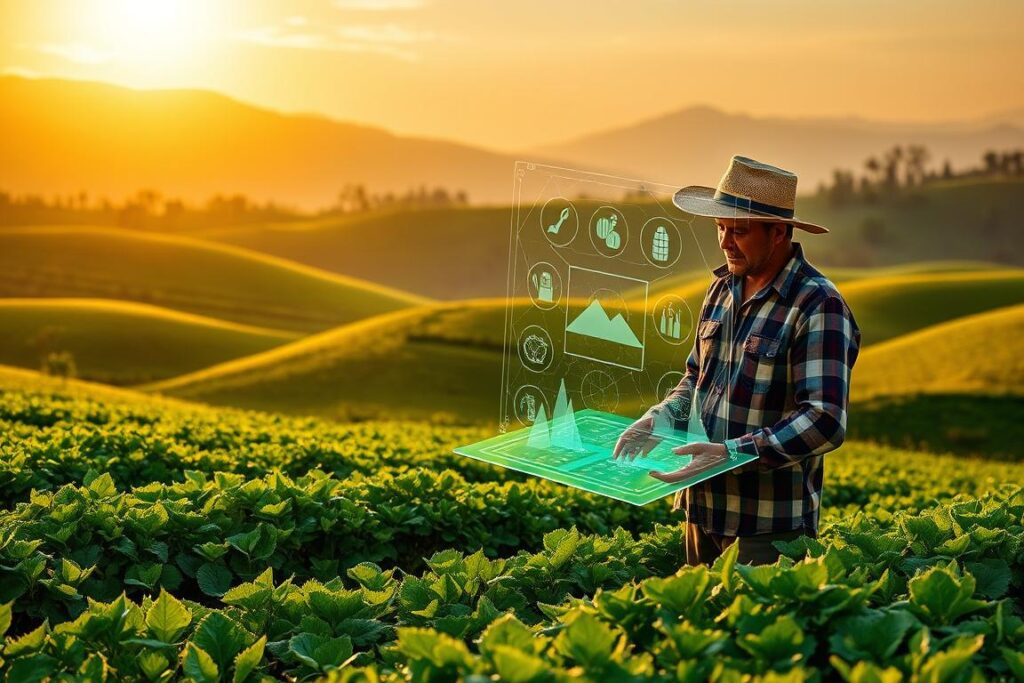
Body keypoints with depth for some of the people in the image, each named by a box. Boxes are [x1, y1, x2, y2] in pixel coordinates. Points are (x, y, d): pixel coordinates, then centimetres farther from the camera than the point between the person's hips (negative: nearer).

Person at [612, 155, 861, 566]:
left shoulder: (819, 306, -16)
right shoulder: (722, 288, 7)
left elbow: (825, 421, -23)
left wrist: (731, 453, -29)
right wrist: (659, 419, -1)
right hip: (702, 508, 7)